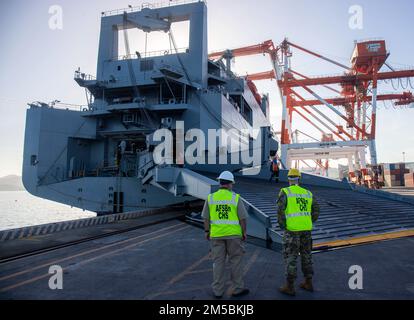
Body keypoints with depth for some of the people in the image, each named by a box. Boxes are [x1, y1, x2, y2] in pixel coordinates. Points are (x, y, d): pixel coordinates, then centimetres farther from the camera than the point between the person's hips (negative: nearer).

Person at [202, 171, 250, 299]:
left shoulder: (211, 198, -2)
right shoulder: (236, 198, -7)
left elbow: (206, 217, 2)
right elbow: (242, 218, -5)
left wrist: (207, 231, 12)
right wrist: (244, 232, 6)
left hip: (216, 234, 2)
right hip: (233, 234, -2)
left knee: (218, 262, 9)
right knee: (235, 261, 11)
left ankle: (218, 291, 16)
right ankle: (237, 289, 19)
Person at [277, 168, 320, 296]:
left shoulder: (285, 192, -7)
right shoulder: (307, 193, 11)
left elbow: (280, 210, -18)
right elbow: (316, 211, 10)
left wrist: (282, 226, -6)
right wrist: (308, 224, 17)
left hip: (292, 229, -5)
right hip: (306, 228, 6)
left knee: (290, 257, 2)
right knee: (306, 255, 17)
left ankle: (290, 287, 7)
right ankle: (308, 283, 27)